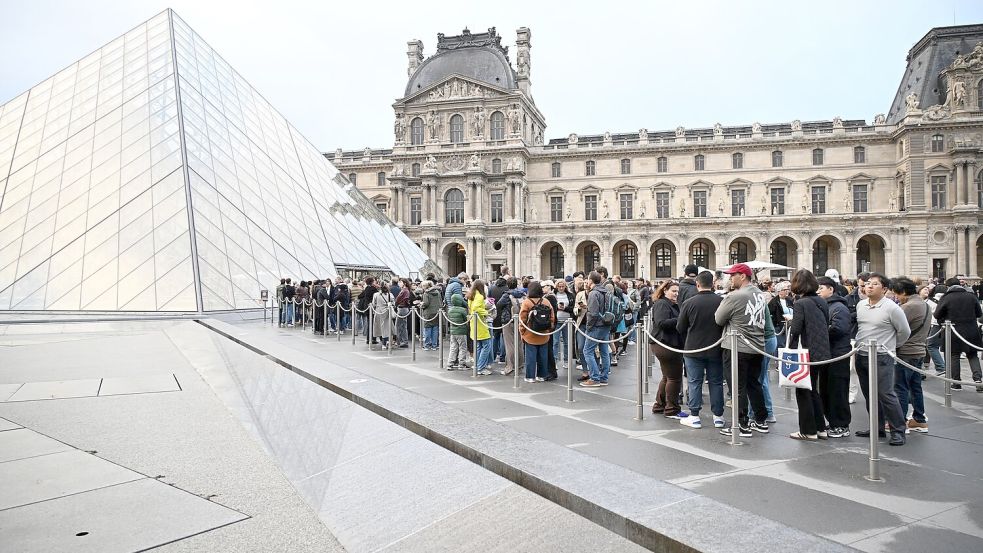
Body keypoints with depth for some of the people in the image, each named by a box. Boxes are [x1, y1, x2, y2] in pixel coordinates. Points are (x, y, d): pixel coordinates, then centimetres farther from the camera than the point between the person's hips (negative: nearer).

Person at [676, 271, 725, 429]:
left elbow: (680, 328, -3)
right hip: (715, 349, 2)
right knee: (716, 382, 12)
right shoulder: (721, 302, -9)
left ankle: (694, 416, 9)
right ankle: (718, 416, 18)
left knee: (694, 382, 7)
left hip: (693, 349, -2)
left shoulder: (688, 303, -11)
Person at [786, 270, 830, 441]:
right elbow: (827, 326, 13)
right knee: (813, 390, 18)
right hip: (822, 353, 7)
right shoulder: (822, 302, 6)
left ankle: (808, 431, 9)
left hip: (807, 353, -7)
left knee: (803, 391, 4)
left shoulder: (800, 303, -15)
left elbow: (795, 330, -17)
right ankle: (820, 428, 22)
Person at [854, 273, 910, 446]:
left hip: (881, 357, -6)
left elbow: (904, 331, -2)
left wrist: (891, 346, 7)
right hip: (861, 356, 7)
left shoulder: (891, 308, -10)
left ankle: (898, 431, 4)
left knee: (886, 395, -7)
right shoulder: (860, 305, 8)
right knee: (869, 395, 13)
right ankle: (877, 427, 25)